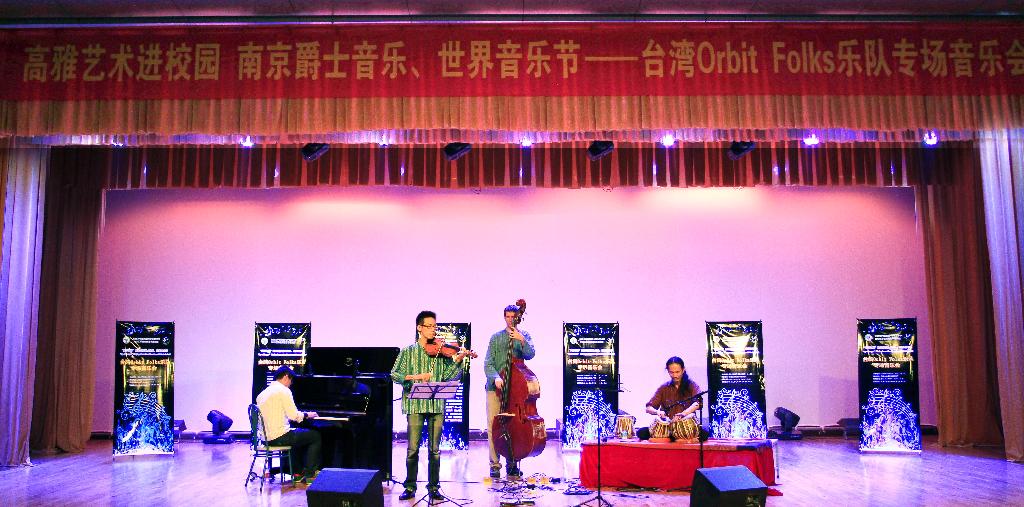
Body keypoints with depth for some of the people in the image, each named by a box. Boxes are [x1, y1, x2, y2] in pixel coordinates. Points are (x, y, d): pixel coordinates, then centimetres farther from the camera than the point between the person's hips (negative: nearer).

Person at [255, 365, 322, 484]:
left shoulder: (263, 393, 14)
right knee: (316, 436, 5)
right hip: (279, 436, -9)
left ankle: (297, 472, 27)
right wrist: (307, 415, 2)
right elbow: (294, 416, -17)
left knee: (300, 434, 31)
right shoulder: (284, 390, -10)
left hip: (267, 437, 9)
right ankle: (309, 474, 4)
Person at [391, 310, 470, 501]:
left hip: (437, 405, 1)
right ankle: (410, 487, 14)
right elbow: (394, 374, -2)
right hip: (414, 405, -1)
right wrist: (414, 376, -16)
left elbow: (447, 376, 0)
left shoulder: (442, 351, 9)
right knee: (413, 448, 0)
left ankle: (433, 487, 16)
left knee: (435, 449, 5)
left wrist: (457, 361, -14)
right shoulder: (408, 351, 6)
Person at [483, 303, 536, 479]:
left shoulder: (524, 336, 10)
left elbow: (530, 354, -9)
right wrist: (495, 377, -18)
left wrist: (522, 340, -25)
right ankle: (495, 464, 6)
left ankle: (512, 464, 13)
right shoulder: (496, 337, 9)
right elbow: (488, 363, 0)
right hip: (495, 387, 0)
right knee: (493, 425, -4)